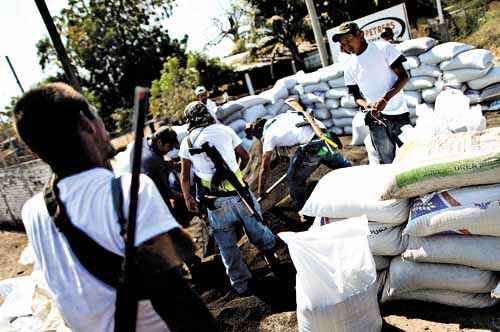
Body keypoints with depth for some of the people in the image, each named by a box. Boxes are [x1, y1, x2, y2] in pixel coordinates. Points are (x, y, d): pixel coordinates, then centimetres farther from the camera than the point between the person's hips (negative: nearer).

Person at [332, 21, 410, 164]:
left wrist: (385, 99, -21)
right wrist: (366, 105, -14)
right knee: (387, 161, 3)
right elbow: (356, 96, 10)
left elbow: (403, 76, -8)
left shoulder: (383, 48, -3)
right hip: (376, 119, 2)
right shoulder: (349, 66, 7)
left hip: (399, 115, -2)